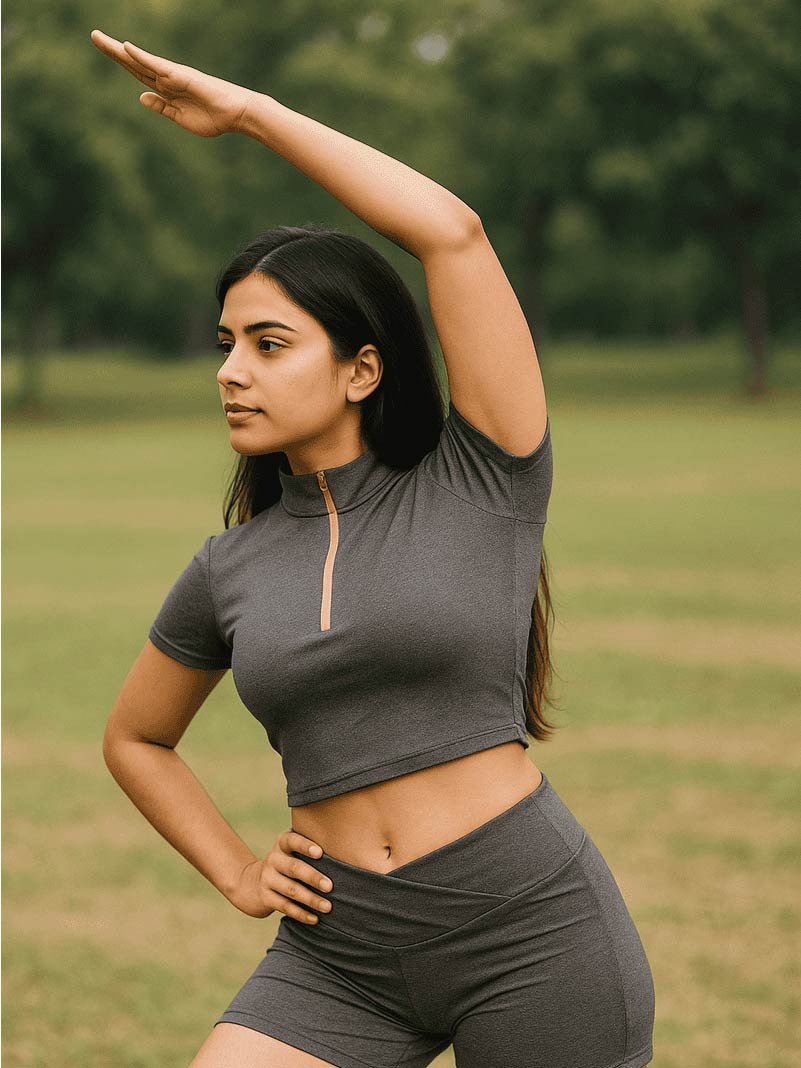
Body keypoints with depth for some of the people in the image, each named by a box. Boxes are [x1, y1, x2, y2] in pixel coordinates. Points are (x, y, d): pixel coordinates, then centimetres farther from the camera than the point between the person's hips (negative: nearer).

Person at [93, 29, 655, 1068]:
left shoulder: (482, 485, -3)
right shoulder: (227, 572, 9)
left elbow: (455, 233, -13)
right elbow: (135, 739, 26)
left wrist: (248, 109, -8)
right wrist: (237, 875, 11)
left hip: (534, 932, -4)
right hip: (338, 959, 4)